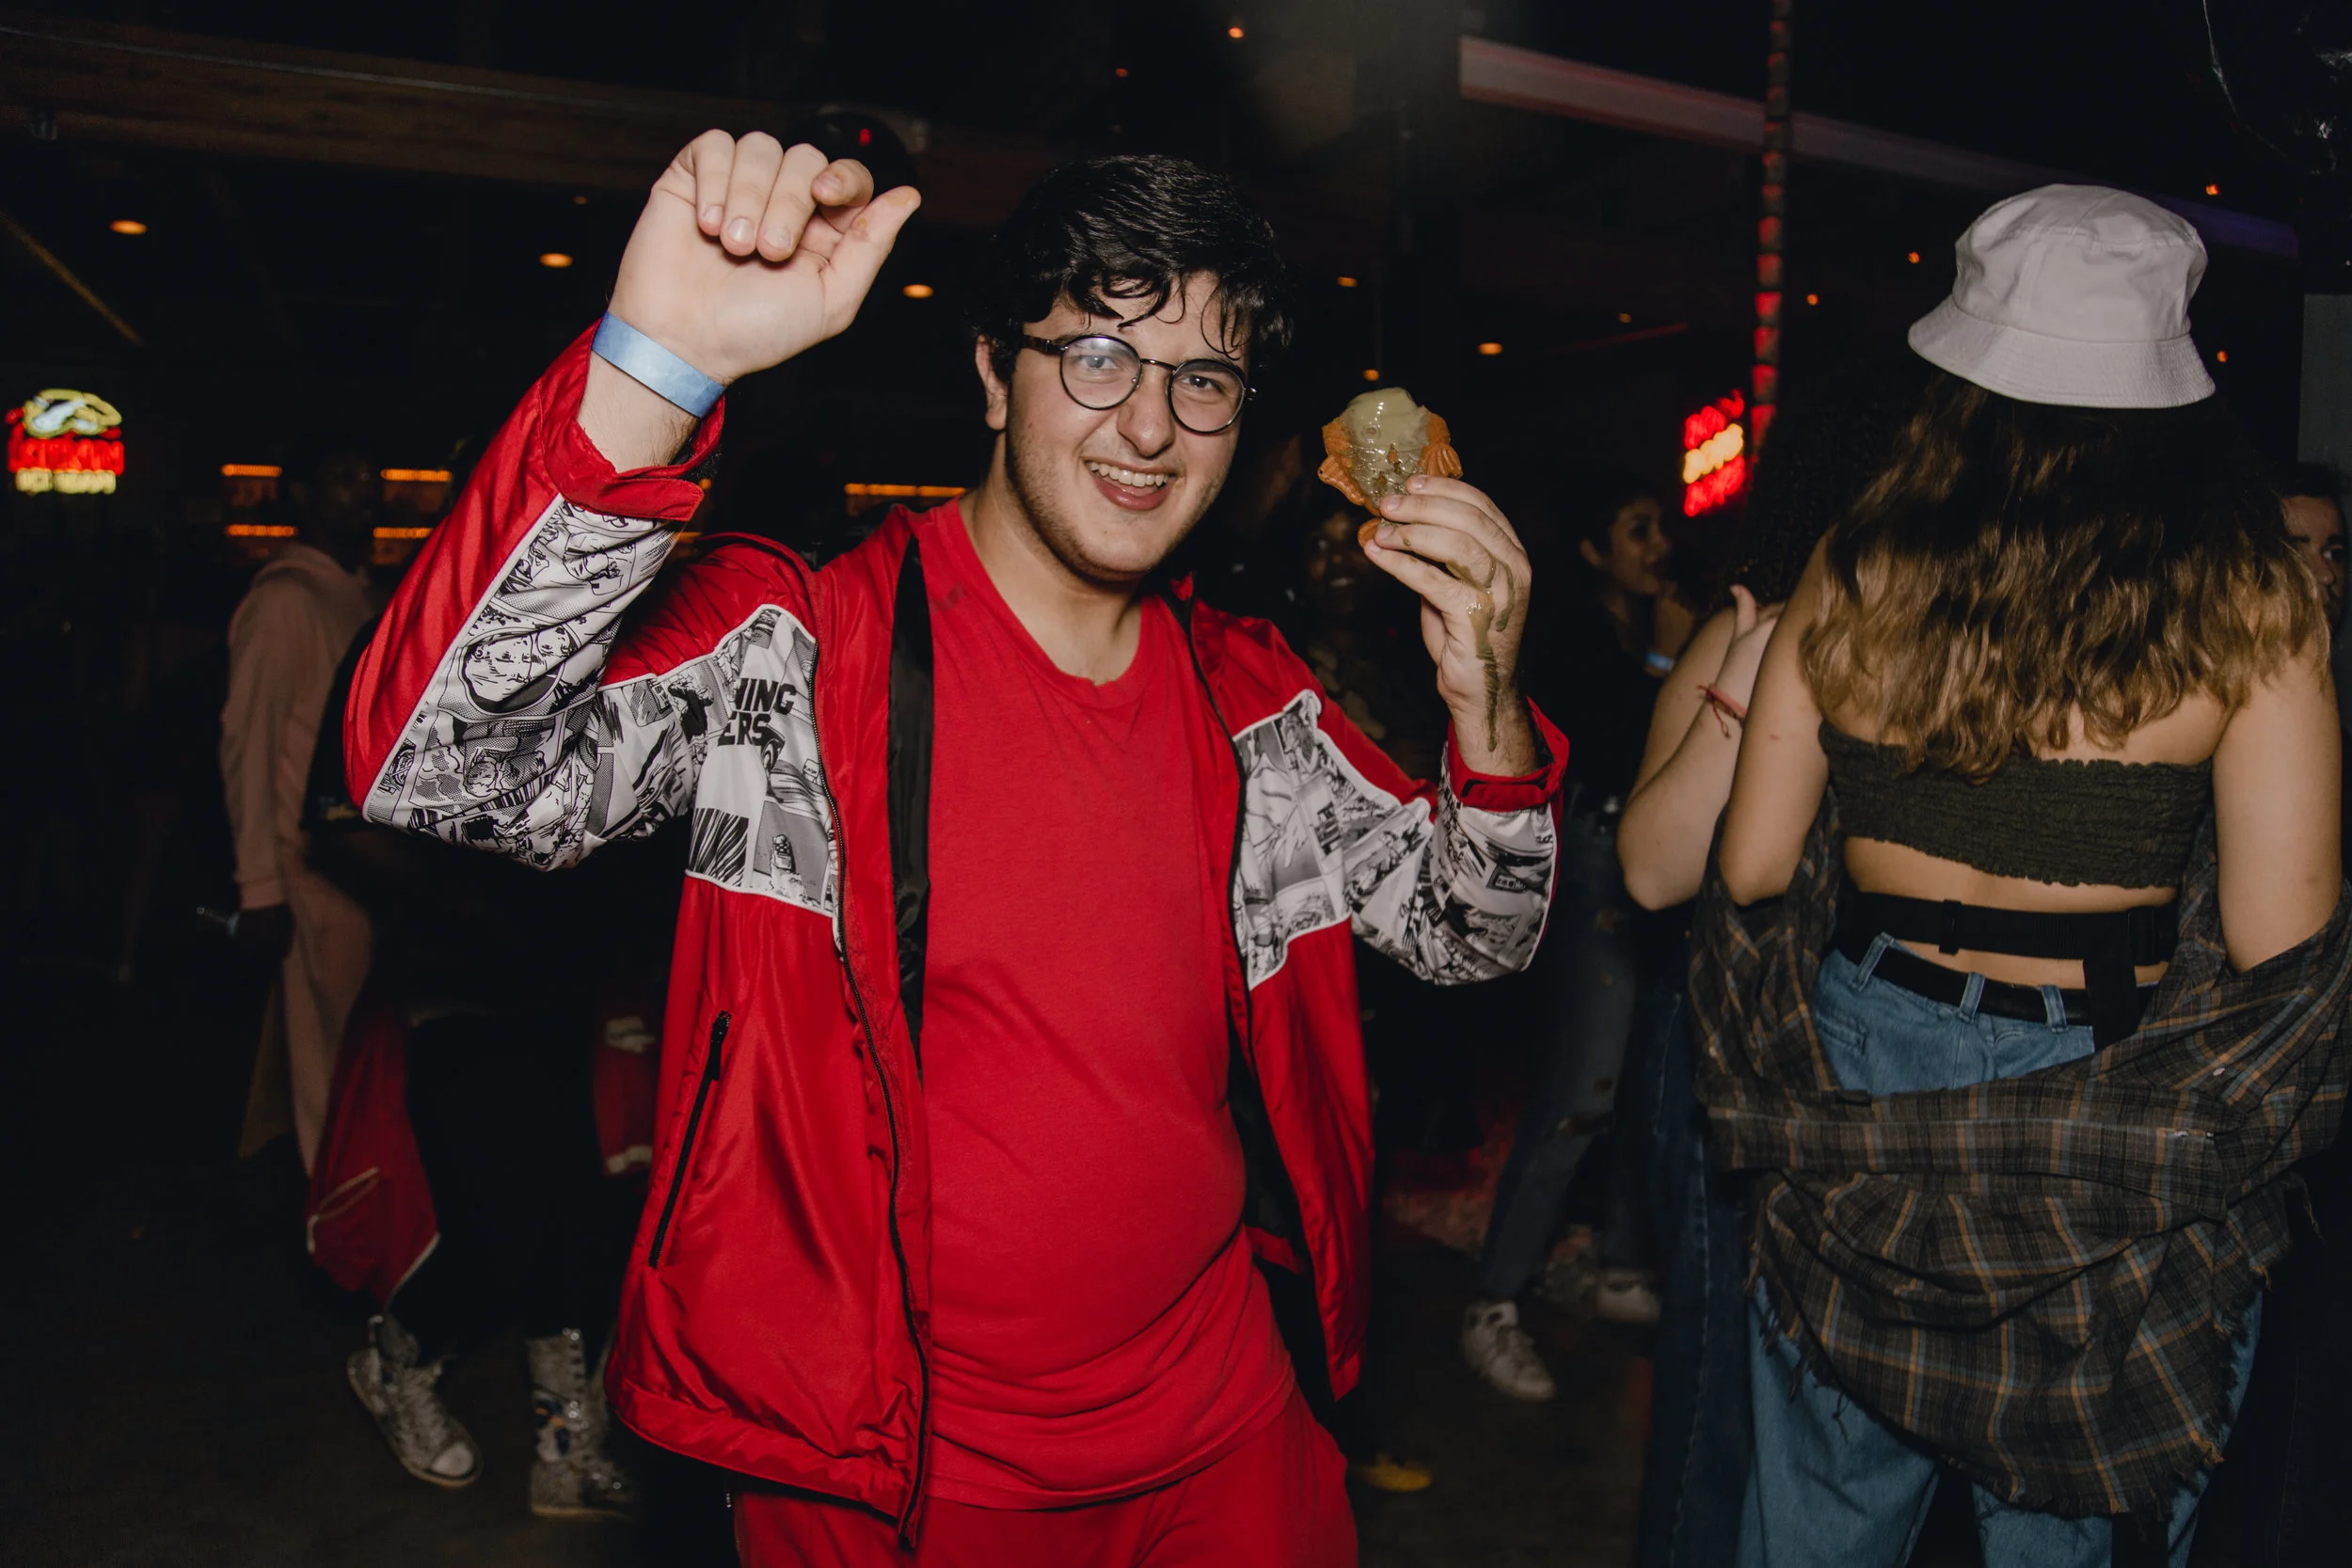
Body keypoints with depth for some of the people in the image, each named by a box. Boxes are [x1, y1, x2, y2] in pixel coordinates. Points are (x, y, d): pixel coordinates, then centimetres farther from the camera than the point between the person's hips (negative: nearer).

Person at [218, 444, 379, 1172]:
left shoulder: (358, 598, 14)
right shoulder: (285, 600, -9)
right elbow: (247, 742, -12)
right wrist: (259, 884, -15)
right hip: (317, 872, -7)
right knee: (333, 1062, -1)